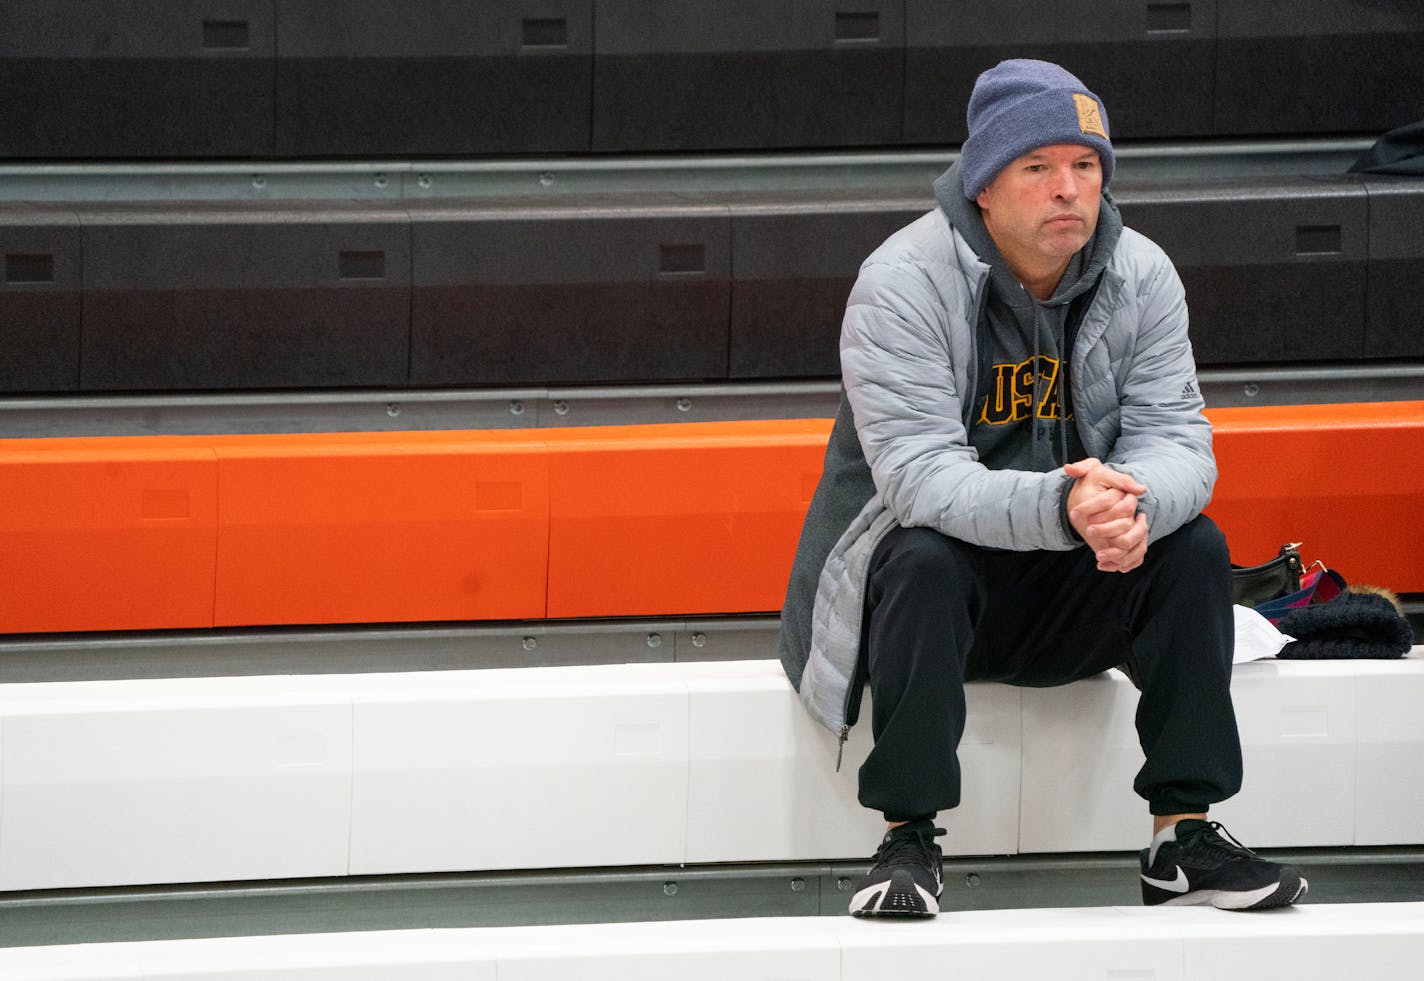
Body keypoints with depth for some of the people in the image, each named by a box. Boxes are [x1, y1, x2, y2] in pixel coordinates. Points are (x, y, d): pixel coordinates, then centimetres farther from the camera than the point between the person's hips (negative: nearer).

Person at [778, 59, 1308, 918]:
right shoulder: (903, 284, -20)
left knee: (1194, 547, -20)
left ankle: (1186, 835, -17)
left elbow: (1175, 436, -10)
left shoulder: (1142, 277, -4)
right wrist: (1058, 507, -48)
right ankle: (909, 841, -28)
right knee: (922, 558, -35)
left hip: (1073, 591, 4)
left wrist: (1134, 502, -37)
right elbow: (920, 475, -29)